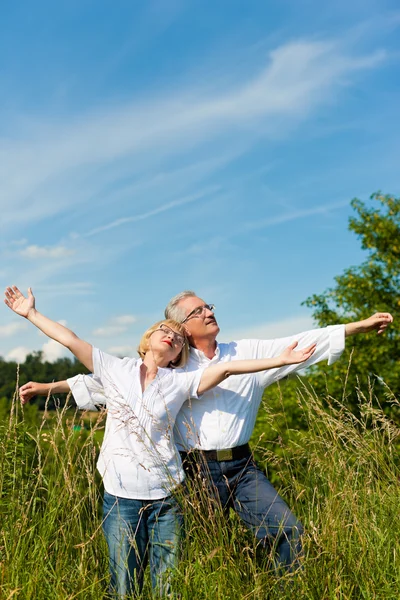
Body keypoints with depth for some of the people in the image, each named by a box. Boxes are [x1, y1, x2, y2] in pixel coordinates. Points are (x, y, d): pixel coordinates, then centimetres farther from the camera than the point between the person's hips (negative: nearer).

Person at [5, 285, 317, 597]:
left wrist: (281, 360, -13)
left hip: (166, 496, 1)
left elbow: (226, 368, -6)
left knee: (167, 586, 5)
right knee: (124, 588, 6)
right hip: (120, 496, 0)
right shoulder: (116, 369, 4)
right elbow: (71, 339, 3)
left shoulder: (181, 382, 3)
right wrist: (31, 313, 4)